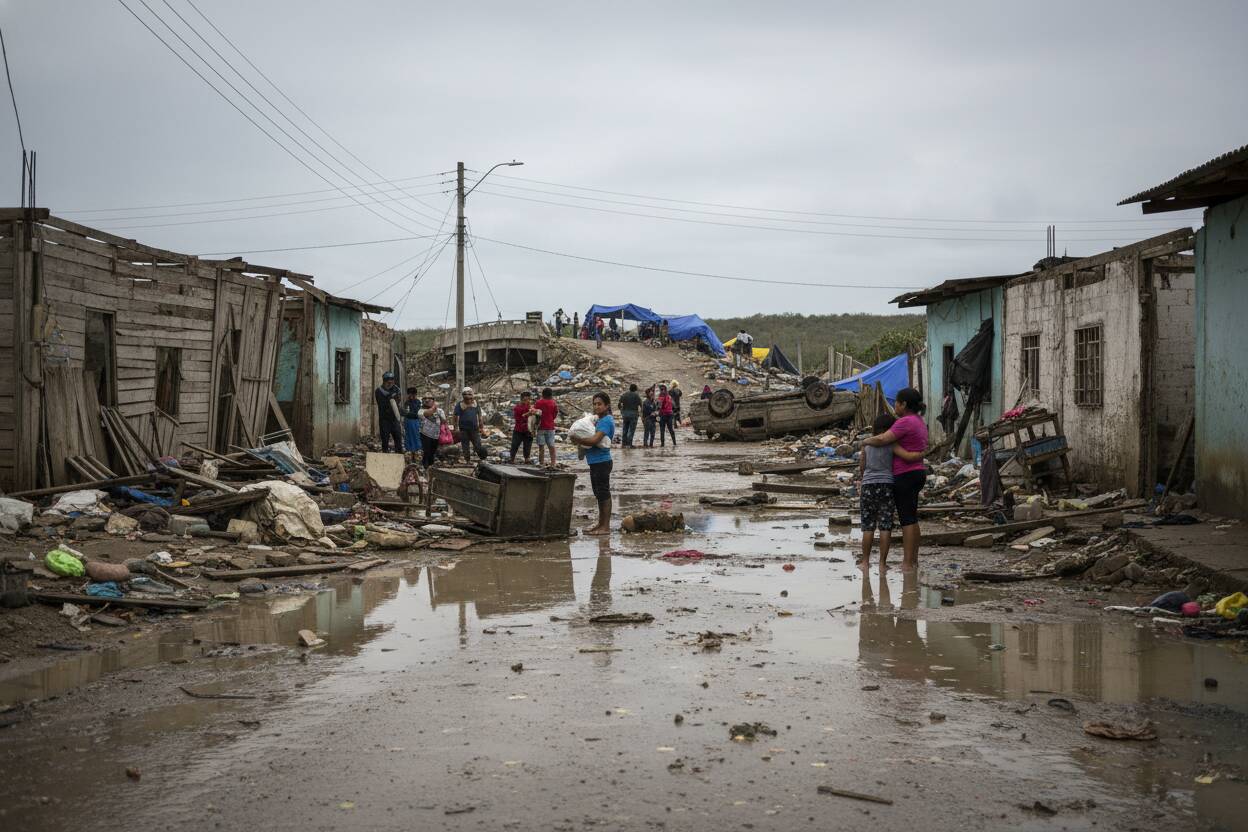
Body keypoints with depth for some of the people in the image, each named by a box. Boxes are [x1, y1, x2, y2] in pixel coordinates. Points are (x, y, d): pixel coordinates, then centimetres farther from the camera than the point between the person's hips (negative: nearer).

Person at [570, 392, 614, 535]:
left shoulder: (606, 421, -16)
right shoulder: (599, 420, 15)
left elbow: (595, 440, -26)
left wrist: (577, 440, -13)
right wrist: (580, 441, -1)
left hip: (601, 462, -10)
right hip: (596, 462, 10)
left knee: (603, 494, -5)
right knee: (600, 494, 16)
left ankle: (605, 527, 0)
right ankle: (601, 523, 26)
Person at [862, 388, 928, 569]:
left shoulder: (905, 422, -17)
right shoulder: (919, 422, 13)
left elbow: (881, 440, -24)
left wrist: (866, 441, -3)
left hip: (905, 476, -10)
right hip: (917, 472, 10)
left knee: (907, 519, -7)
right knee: (912, 518, 14)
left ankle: (907, 563, -6)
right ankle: (913, 559, 18)